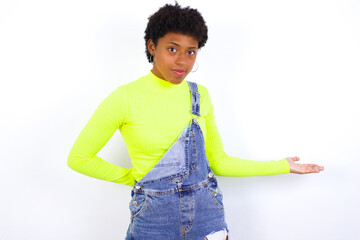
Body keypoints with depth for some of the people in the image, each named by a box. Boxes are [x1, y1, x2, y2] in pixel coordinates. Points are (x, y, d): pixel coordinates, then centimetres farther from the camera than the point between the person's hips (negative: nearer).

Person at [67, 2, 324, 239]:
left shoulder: (200, 95, 1)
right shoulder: (125, 98, -12)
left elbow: (218, 161, 7)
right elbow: (78, 157, -4)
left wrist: (282, 166, 8)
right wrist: (133, 176, -2)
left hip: (207, 213, 3)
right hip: (154, 219, -3)